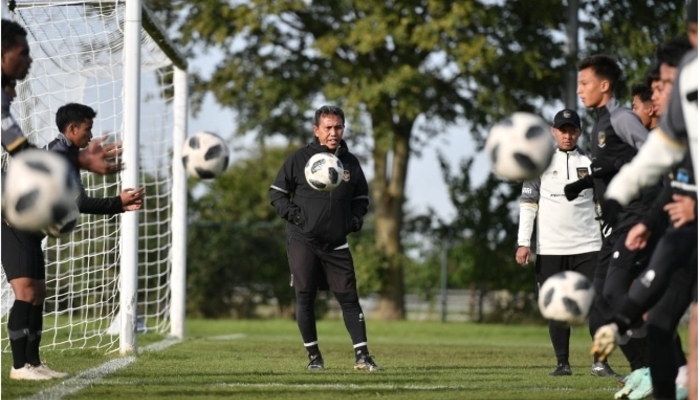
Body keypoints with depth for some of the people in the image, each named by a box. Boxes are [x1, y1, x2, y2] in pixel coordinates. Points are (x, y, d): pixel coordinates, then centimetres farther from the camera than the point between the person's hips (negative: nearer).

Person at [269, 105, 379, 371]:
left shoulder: (350, 163, 7)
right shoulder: (299, 159, -3)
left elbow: (361, 198, 20)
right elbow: (277, 193, 3)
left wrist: (355, 220, 2)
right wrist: (293, 215, -12)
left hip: (336, 245, 2)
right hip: (302, 242, -2)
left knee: (348, 297, -2)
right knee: (305, 298, -1)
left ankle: (362, 356, 0)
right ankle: (313, 356, 9)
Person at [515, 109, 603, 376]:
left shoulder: (590, 163, 8)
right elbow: (528, 203, 2)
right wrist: (523, 242, -6)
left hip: (587, 247, 1)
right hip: (550, 250, -1)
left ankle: (600, 361, 0)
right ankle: (562, 363, 7)